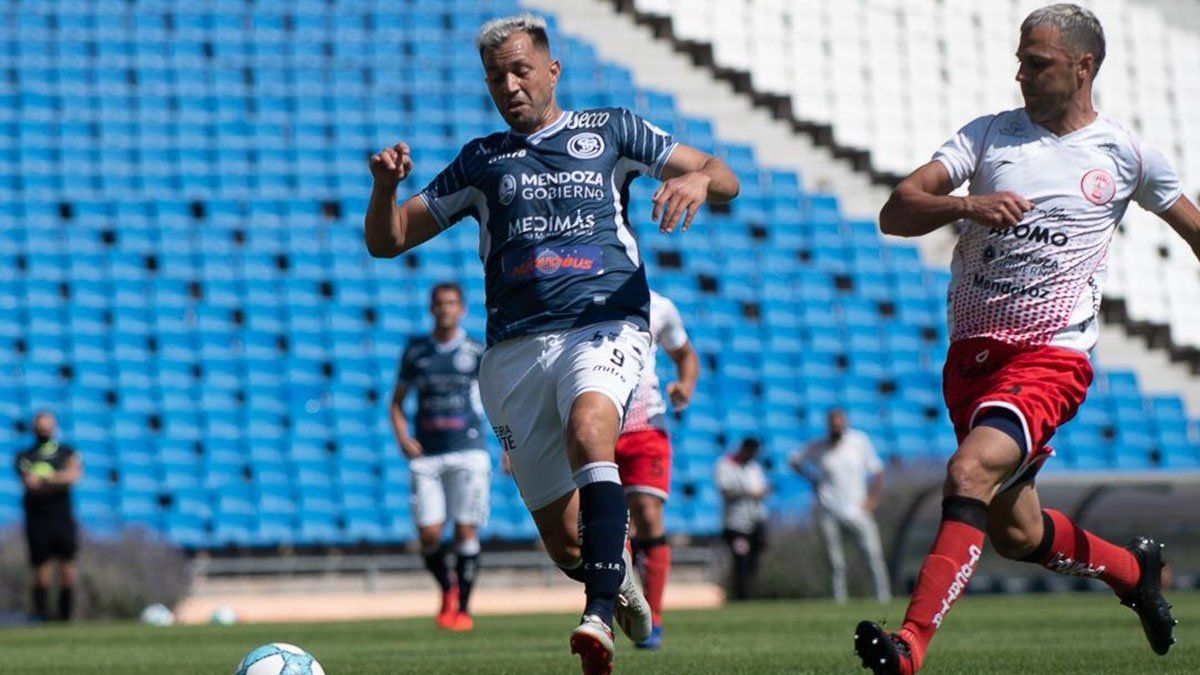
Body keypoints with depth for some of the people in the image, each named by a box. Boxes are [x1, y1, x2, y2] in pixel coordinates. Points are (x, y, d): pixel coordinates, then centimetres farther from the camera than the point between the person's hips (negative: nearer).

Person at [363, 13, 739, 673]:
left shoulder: (610, 130, 15)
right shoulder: (481, 160, 20)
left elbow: (724, 179, 11)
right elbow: (386, 242, 20)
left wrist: (698, 178, -14)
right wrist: (386, 186, -2)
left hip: (604, 327, -3)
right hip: (515, 349, 3)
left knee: (587, 428, -37)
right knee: (566, 544, 0)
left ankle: (601, 613, -45)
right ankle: (617, 573, 35)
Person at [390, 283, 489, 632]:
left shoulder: (477, 352, 3)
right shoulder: (415, 352, 8)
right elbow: (397, 402, 16)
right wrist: (402, 438, -1)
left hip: (468, 450, -2)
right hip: (427, 455, 2)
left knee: (466, 531, -5)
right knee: (428, 534, -5)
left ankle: (463, 607, 4)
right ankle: (447, 590, 21)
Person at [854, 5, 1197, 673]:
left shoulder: (1126, 154, 4)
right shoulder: (988, 134, 7)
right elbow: (895, 213, -2)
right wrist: (965, 205, -21)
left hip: (1052, 357, -4)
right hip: (973, 350, 5)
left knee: (971, 471, -29)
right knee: (1014, 532, 13)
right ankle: (1135, 569, 41)